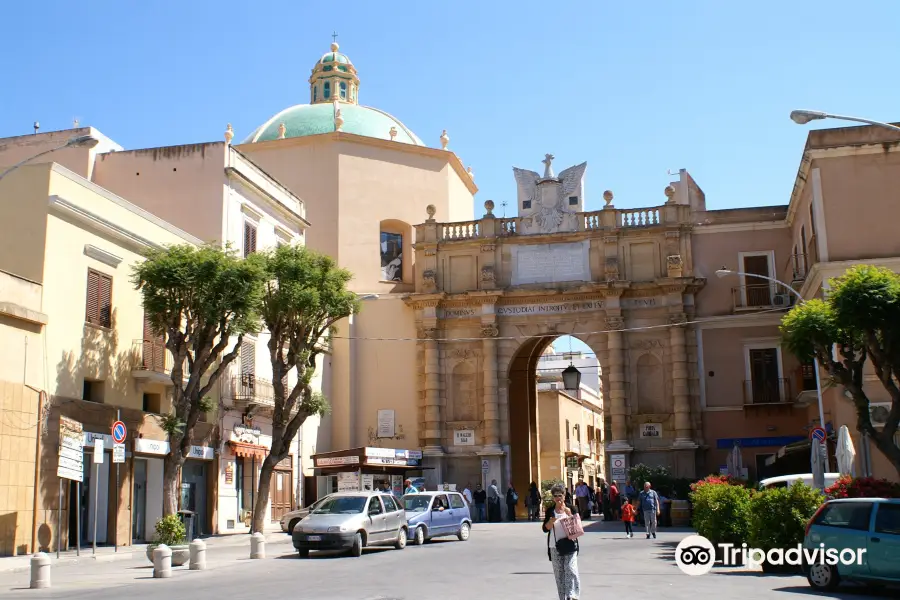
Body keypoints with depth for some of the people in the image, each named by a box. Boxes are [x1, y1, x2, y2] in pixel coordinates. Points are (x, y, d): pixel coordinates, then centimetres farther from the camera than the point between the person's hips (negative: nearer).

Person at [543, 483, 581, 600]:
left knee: (570, 570, -15)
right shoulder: (550, 510, 7)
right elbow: (545, 528, 4)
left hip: (569, 544, -2)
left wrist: (569, 514, -14)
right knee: (559, 573, 4)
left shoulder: (570, 508, 3)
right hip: (554, 546, 2)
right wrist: (552, 521, -15)